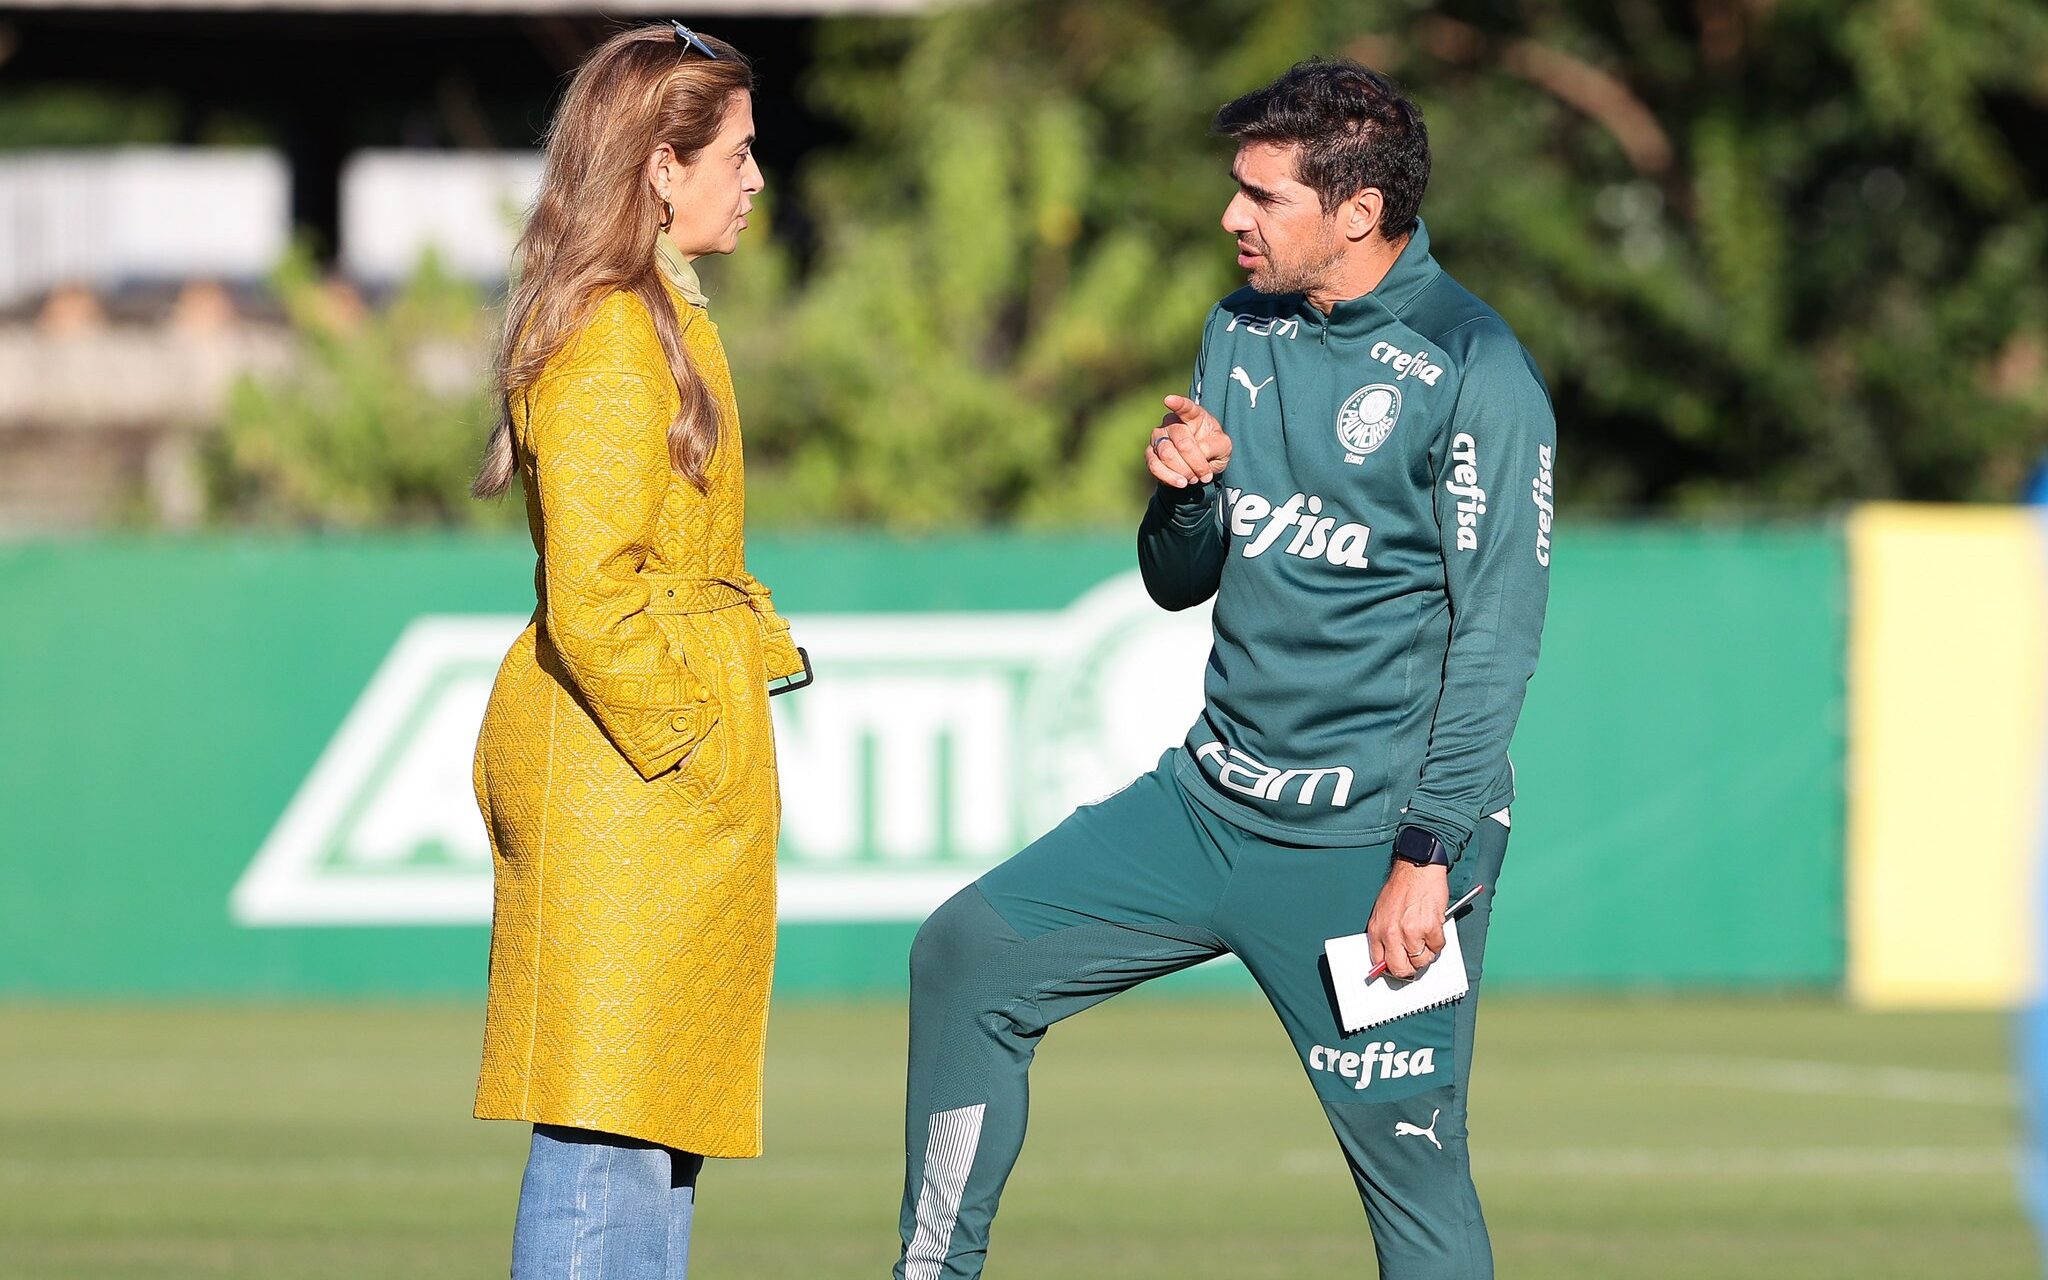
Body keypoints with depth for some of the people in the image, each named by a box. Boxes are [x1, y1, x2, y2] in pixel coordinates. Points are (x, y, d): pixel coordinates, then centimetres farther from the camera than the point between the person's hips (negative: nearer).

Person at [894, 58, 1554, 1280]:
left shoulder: (1474, 374, -13)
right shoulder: (1243, 332, 10)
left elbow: (1496, 630, -16)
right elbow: (1179, 582, 16)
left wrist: (1429, 856, -20)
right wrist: (1184, 491, -8)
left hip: (1372, 841, -8)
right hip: (1214, 800, 8)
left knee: (1411, 1161, -7)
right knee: (970, 955, 5)